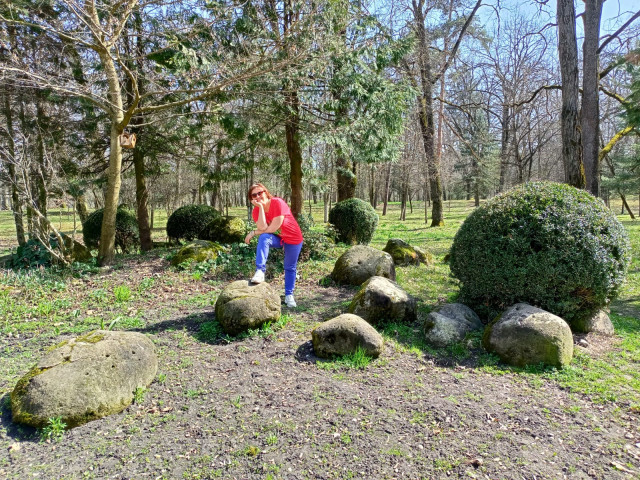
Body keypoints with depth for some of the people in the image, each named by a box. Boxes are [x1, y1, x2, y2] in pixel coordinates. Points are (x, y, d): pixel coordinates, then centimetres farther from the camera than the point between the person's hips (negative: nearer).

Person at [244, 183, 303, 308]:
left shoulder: (277, 202, -27)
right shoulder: (256, 211, -11)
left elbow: (274, 228, -29)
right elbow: (263, 228, -29)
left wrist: (253, 233, -20)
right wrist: (260, 207, -30)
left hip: (293, 239, -3)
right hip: (278, 238, 3)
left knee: (290, 268, 7)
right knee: (263, 238, -29)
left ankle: (289, 295, 27)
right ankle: (260, 272, -34)